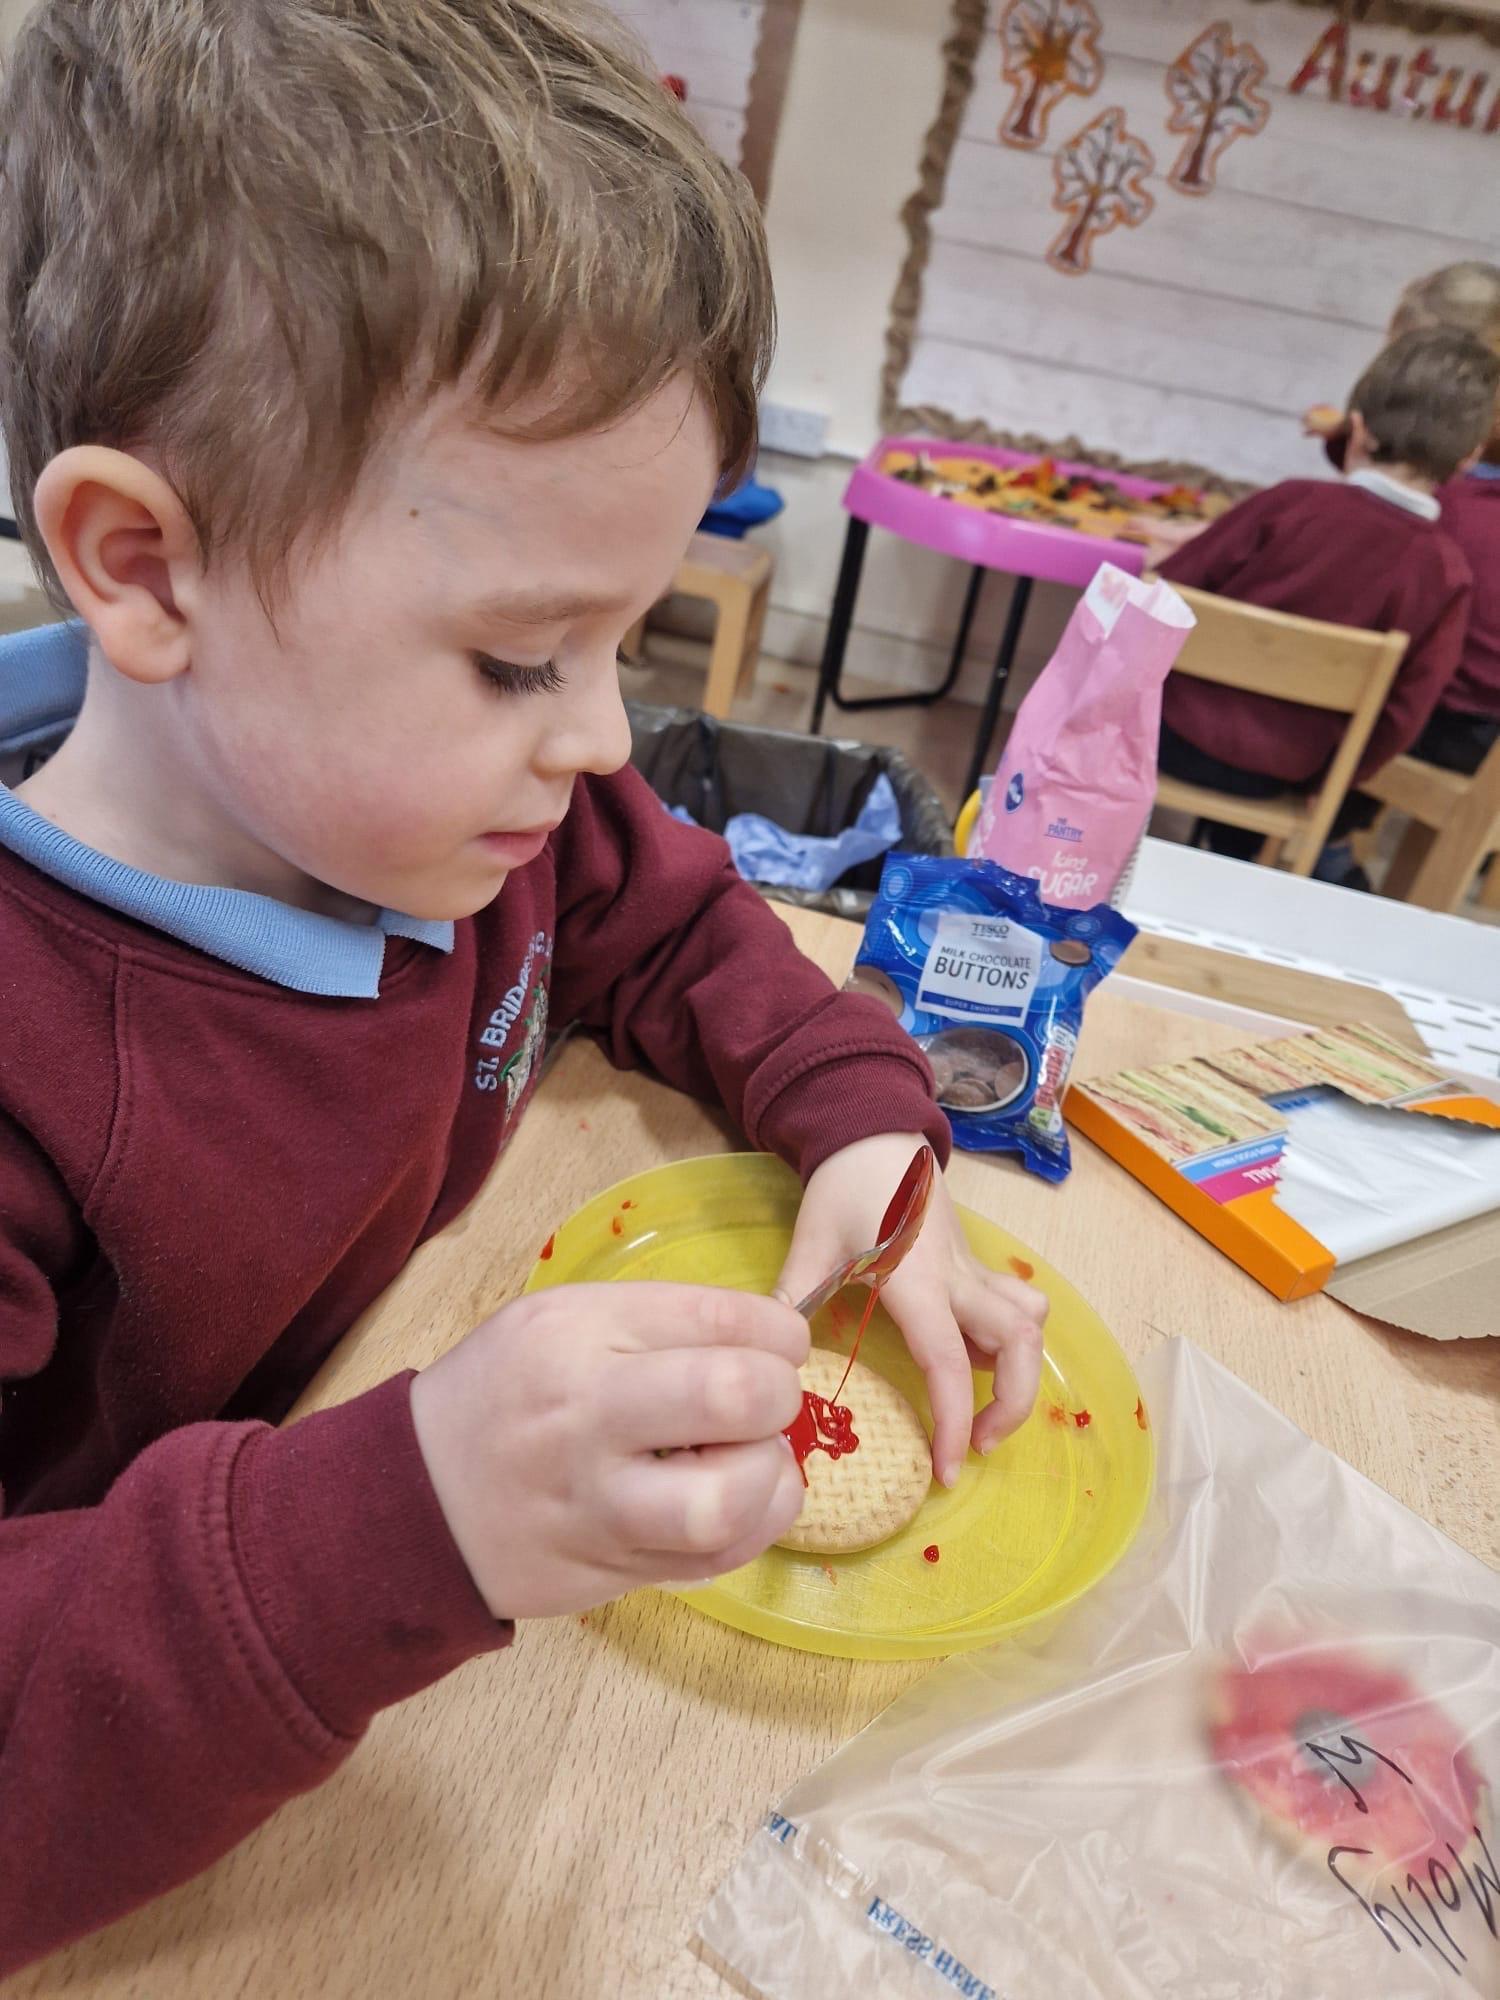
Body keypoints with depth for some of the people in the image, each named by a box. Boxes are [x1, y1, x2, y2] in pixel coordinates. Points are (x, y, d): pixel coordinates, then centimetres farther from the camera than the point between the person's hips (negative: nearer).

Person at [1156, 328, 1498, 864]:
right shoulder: (1447, 572, -8)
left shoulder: (1293, 500, -13)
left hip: (1178, 729, -1)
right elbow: (1404, 712, -5)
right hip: (1269, 776, 2)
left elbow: (1173, 587, -7)